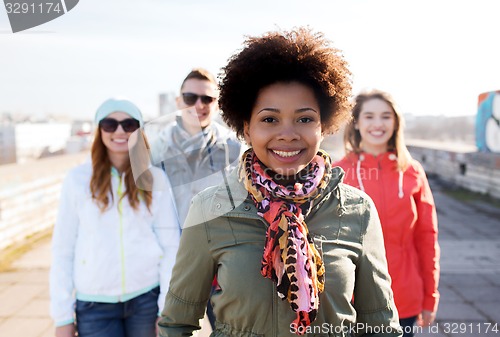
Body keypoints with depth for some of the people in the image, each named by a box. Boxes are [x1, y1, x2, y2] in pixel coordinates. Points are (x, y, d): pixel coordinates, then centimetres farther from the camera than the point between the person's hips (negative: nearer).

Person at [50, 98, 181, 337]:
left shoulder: (155, 179, -2)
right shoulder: (78, 179, -3)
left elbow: (171, 245, -2)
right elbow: (63, 250, 0)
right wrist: (63, 316, 0)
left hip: (147, 298, 0)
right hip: (94, 304, 0)